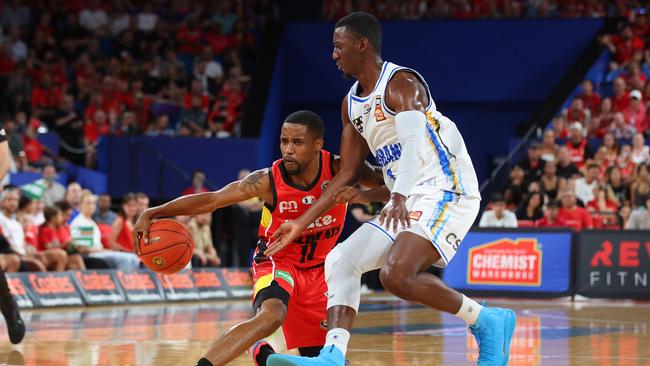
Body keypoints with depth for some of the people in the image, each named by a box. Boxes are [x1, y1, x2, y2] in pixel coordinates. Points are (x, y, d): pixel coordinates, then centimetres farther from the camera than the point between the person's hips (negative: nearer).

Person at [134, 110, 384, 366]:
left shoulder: (338, 170, -19)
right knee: (271, 316, -37)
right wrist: (153, 213, -30)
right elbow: (210, 200, -20)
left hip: (318, 269, 4)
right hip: (277, 260, -4)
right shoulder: (268, 181, -23)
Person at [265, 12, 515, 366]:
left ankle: (488, 323, -11)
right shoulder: (351, 104, 15)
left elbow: (413, 143, -30)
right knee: (341, 260, -1)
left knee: (396, 275, -25)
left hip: (445, 193, -9)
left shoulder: (401, 84, -12)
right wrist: (301, 224, 17)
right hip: (406, 203, 9)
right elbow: (348, 174, 20)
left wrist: (399, 197, -46)